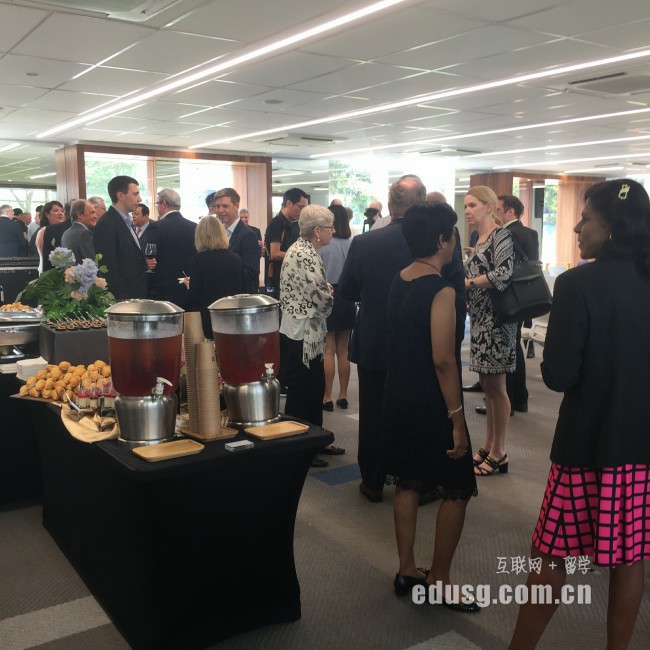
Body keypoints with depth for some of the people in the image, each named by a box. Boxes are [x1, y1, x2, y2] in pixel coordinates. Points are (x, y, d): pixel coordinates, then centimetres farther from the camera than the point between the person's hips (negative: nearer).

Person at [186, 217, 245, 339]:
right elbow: (241, 291, 8)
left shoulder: (198, 260, -12)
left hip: (207, 321, -4)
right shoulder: (237, 259, 0)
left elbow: (194, 296, -12)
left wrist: (189, 285, 9)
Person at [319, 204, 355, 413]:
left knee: (328, 351, 4)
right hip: (347, 298, 4)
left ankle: (327, 397, 8)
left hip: (327, 297, -4)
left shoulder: (323, 245, -13)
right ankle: (343, 395, 20)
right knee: (343, 350, 13)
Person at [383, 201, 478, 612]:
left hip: (399, 398, 8)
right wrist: (457, 417, -18)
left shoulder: (399, 281, 5)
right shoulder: (441, 290, -19)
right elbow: (443, 360, -23)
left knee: (407, 484, 16)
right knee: (457, 490, 6)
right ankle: (439, 581, 16)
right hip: (431, 405, -8)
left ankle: (407, 571, 28)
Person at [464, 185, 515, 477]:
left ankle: (499, 454, 6)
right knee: (486, 384, 12)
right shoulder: (479, 241, 16)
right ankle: (488, 446, 21)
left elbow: (503, 274, -23)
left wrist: (467, 282, -17)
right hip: (479, 320, 9)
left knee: (496, 386, -3)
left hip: (496, 319, -9)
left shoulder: (501, 236, -10)